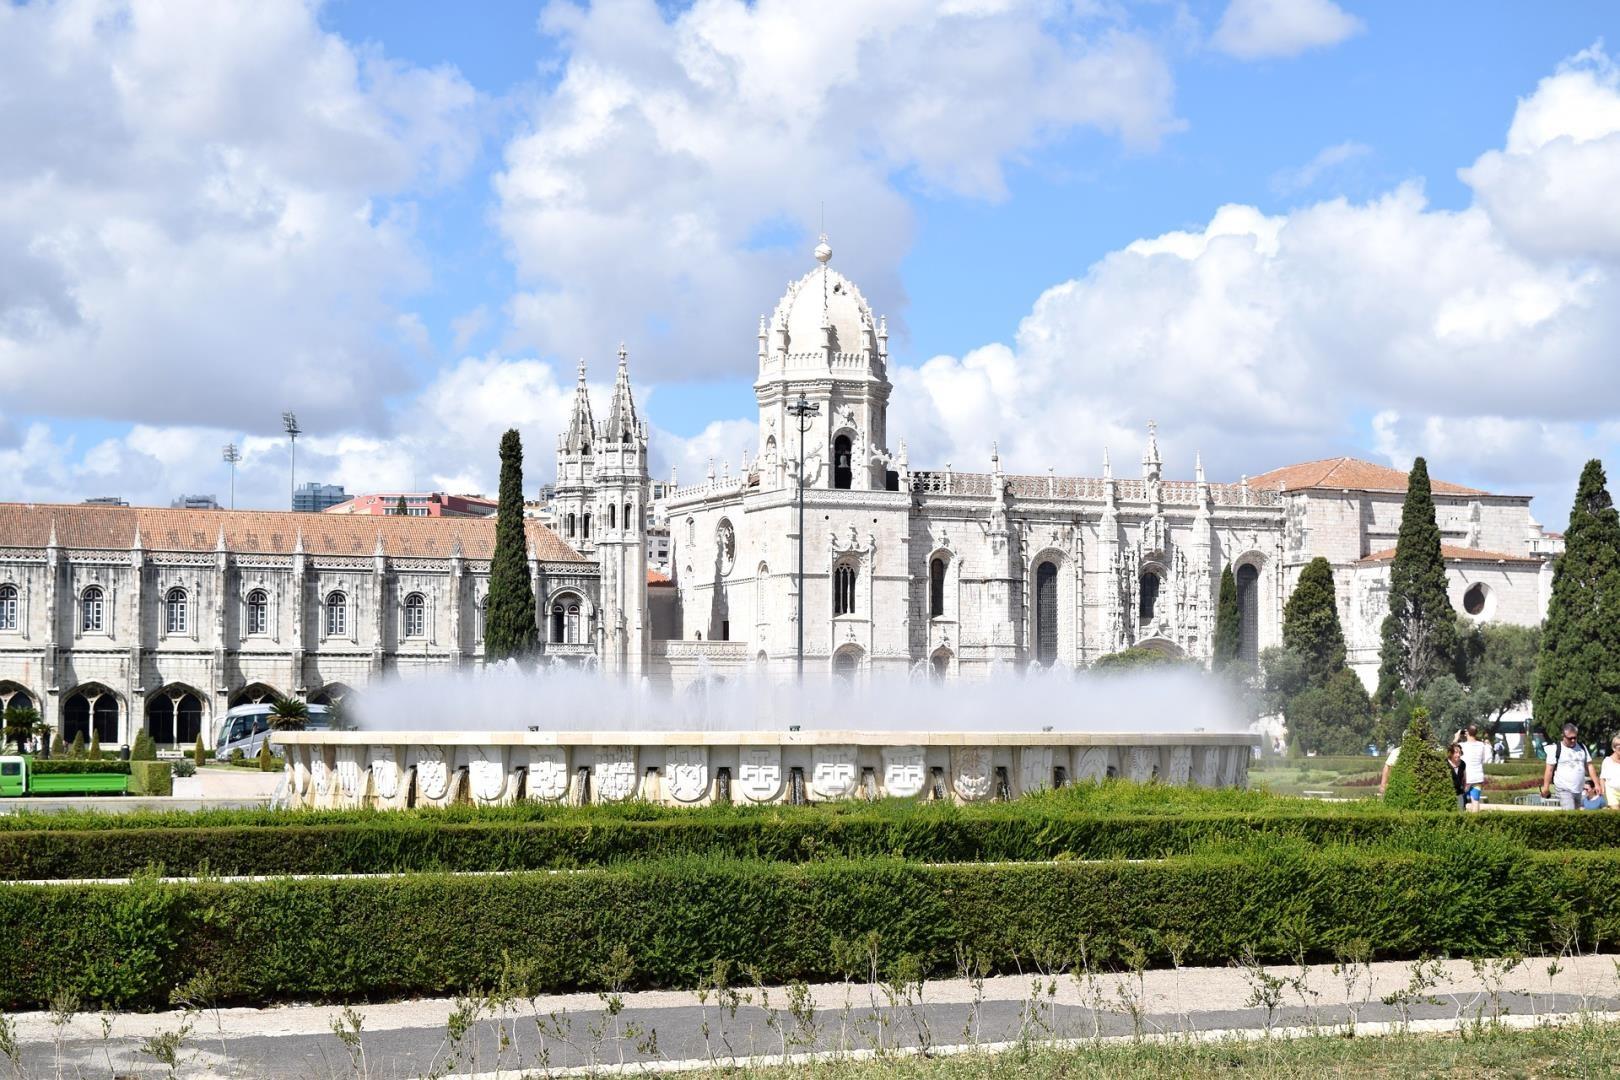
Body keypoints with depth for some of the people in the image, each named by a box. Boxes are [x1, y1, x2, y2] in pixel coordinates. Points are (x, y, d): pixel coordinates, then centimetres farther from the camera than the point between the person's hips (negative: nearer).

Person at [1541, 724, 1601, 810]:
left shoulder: (1582, 747, 13)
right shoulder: (1556, 749, -3)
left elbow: (1589, 766, 15)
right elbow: (1549, 770, -4)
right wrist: (1546, 787, -9)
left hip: (1579, 790, 6)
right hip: (1564, 789, -6)